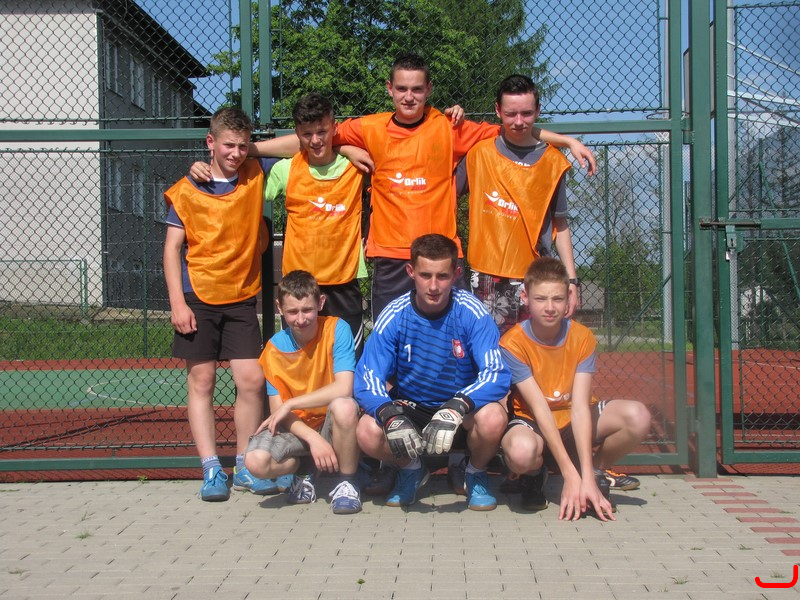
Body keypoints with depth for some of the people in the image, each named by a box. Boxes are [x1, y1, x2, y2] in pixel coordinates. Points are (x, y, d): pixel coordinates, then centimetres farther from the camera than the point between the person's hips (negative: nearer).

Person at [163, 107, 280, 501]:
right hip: (198, 299, -2)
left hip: (241, 299, 2)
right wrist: (177, 303, -10)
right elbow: (172, 248, -2)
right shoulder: (186, 192, -2)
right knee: (201, 382, 0)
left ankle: (245, 467, 10)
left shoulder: (256, 176, 3)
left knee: (251, 381, -3)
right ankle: (212, 470, 6)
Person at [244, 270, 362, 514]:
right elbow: (277, 410, -8)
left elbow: (343, 388, -24)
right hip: (297, 428, 3)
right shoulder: (274, 348, -5)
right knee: (256, 461, -28)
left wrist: (290, 404, -19)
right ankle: (304, 468, 9)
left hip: (332, 422, -2)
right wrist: (313, 439, -24)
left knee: (343, 406, -38)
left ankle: (347, 482, -12)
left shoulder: (336, 329, -14)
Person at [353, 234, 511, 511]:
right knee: (368, 433, -28)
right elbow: (368, 379, -17)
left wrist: (457, 408, -42)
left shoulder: (471, 312, -19)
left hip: (463, 406, -1)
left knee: (493, 418, -34)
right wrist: (390, 416, -37)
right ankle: (411, 469, 9)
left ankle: (476, 473, 3)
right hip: (410, 407, 1)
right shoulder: (394, 315, -14)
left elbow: (496, 374, -25)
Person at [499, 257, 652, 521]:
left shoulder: (582, 337, -13)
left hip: (575, 422, 3)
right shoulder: (512, 343, -20)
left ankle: (596, 472, 4)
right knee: (521, 451, -40)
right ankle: (534, 475, 1)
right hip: (532, 423, -3)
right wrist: (570, 474, -28)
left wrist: (587, 477, -29)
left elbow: (580, 406, -20)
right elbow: (539, 408, -24)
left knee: (638, 417, -25)